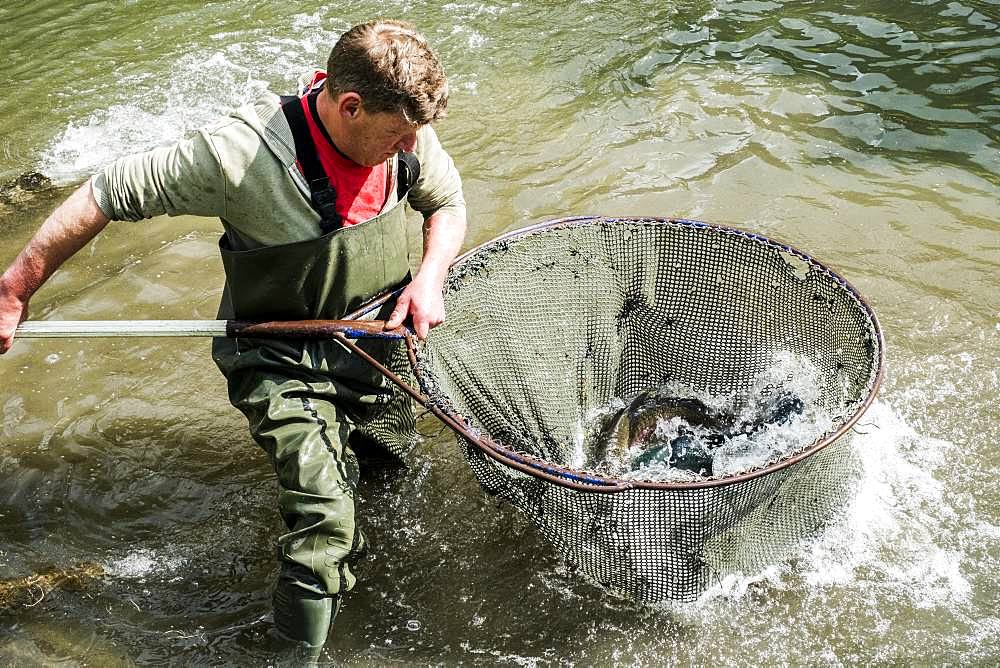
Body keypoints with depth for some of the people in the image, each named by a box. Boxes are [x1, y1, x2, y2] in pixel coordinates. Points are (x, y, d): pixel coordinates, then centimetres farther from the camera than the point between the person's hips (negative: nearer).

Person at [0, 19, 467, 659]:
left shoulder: (404, 130, -14)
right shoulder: (242, 153, -31)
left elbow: (448, 202, 6)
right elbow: (108, 193, -21)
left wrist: (430, 276, -14)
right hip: (284, 360, -5)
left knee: (396, 457, 25)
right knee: (325, 523, -15)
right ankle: (299, 652, 8)